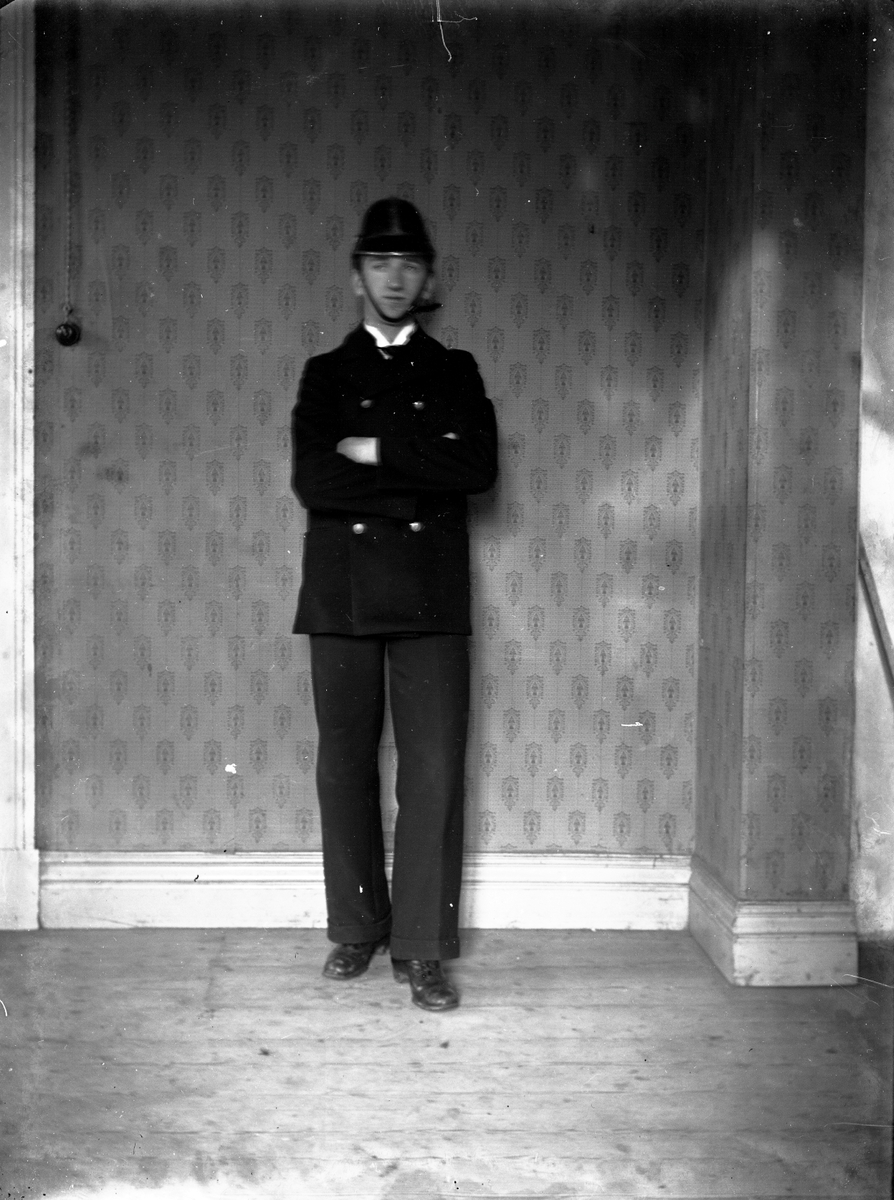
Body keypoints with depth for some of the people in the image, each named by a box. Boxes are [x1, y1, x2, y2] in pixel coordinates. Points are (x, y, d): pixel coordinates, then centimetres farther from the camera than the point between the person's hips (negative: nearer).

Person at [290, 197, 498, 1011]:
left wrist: (376, 450, -8)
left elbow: (478, 467, -5)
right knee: (345, 766, 5)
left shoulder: (454, 372, 13)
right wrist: (422, 478, -7)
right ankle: (356, 930, 19)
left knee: (434, 770, -6)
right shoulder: (326, 374, 13)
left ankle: (423, 948, 1)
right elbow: (312, 479, -4)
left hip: (431, 593, -1)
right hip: (340, 591, 1)